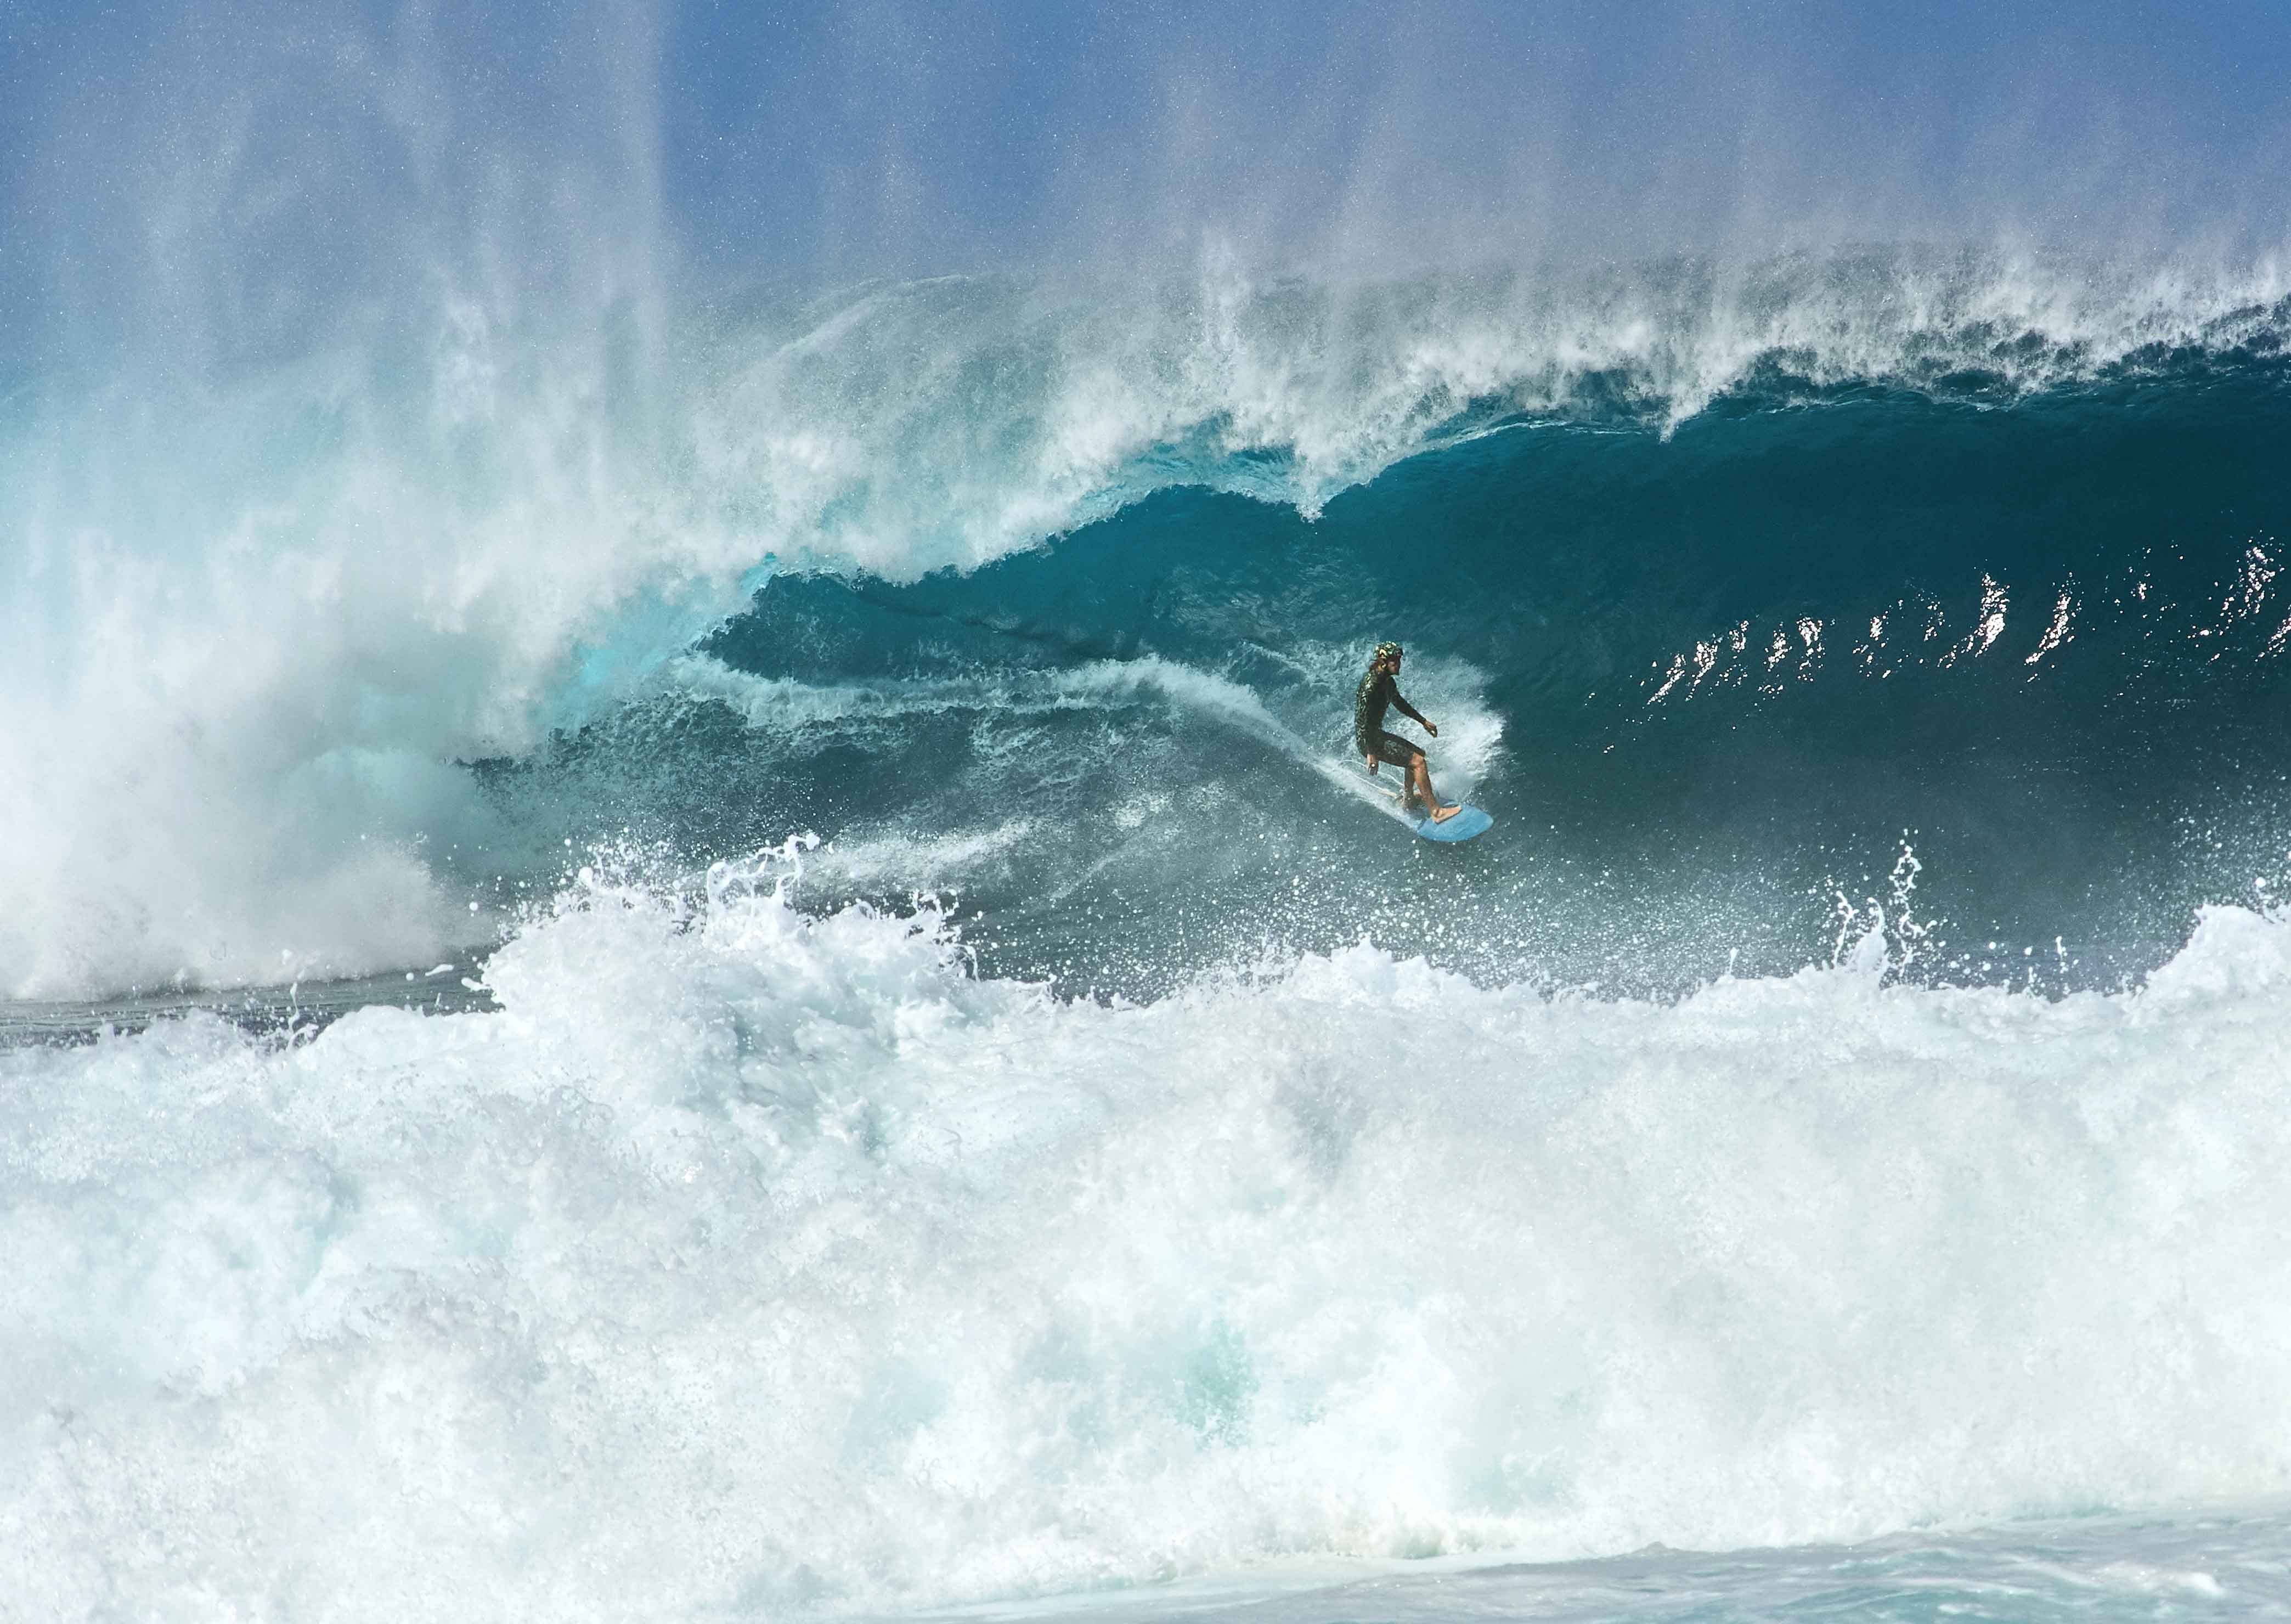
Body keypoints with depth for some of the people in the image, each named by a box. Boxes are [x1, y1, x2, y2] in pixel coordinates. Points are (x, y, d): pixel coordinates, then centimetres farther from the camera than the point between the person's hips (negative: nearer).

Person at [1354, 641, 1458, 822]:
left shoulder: (1388, 682, 6)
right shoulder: (1371, 685, -25)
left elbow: (1400, 704, 26)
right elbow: (1362, 721, -28)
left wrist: (1423, 722, 30)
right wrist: (1371, 754, -29)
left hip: (1377, 734, 11)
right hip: (1368, 740, -11)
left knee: (1418, 754, 26)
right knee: (1417, 761, -15)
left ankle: (1409, 797, 43)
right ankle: (1436, 812, -16)